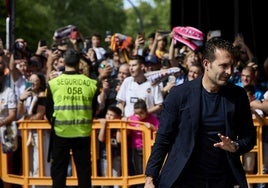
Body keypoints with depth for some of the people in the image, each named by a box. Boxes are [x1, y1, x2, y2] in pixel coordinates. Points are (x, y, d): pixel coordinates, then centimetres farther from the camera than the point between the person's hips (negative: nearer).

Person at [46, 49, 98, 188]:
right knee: (84, 170, 9)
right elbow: (94, 109, 7)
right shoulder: (90, 83, -3)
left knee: (58, 171, 7)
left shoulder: (54, 83, -6)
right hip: (83, 133, 1)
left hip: (60, 133, -1)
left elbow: (48, 110, 2)